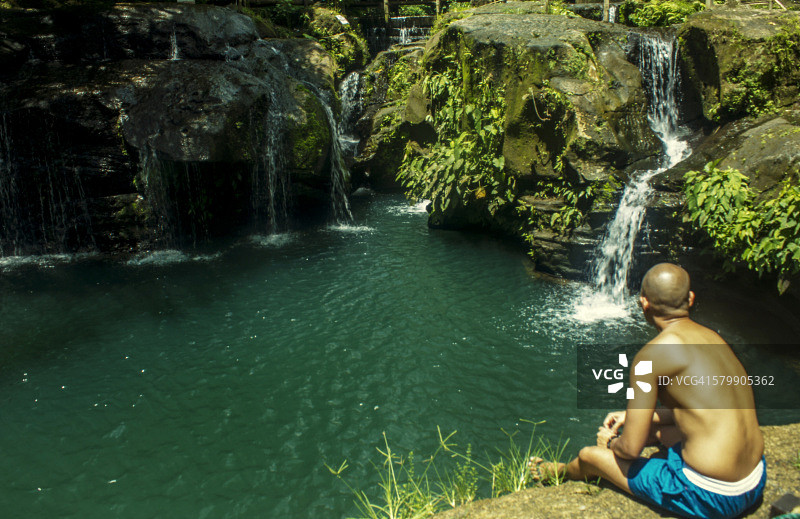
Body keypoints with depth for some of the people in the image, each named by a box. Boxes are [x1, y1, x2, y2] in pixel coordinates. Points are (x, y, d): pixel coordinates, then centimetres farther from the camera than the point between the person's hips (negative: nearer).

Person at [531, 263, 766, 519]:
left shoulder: (653, 354, -20)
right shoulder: (711, 337, 3)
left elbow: (632, 448, -15)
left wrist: (611, 442, 9)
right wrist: (640, 415, 26)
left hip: (708, 497, -8)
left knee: (589, 455, 11)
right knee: (654, 428, 32)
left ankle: (561, 471, 48)